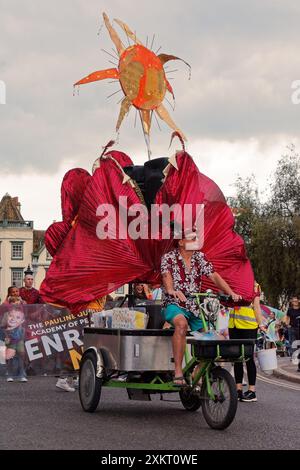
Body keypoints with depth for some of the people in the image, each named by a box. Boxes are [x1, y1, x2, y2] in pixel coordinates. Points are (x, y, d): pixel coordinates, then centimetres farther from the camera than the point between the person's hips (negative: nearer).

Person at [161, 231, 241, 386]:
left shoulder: (200, 257, 7)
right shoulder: (169, 257, -6)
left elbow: (214, 276, 1)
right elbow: (166, 275, -24)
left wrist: (231, 293, -14)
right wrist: (171, 290, -47)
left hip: (195, 306, 6)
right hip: (174, 304, -6)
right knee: (182, 324, -37)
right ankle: (178, 372, -36)